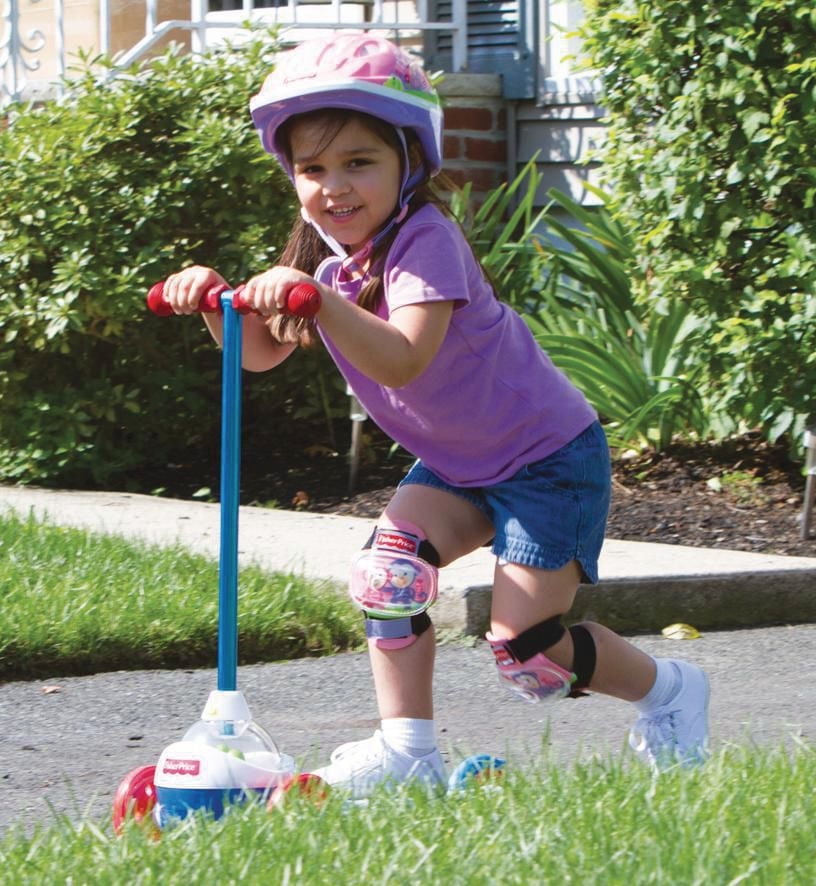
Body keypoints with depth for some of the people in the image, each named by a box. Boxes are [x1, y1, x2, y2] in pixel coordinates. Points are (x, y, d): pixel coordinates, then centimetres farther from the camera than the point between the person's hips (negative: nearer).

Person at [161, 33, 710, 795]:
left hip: (549, 456, -8)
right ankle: (406, 752, -7)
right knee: (389, 564, -16)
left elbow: (404, 360, -43)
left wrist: (320, 302, -55)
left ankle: (668, 692, 16)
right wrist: (216, 301, -26)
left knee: (525, 650, -10)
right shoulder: (326, 257, -1)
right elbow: (260, 353, -7)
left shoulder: (424, 242, -27)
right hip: (459, 463, 8)